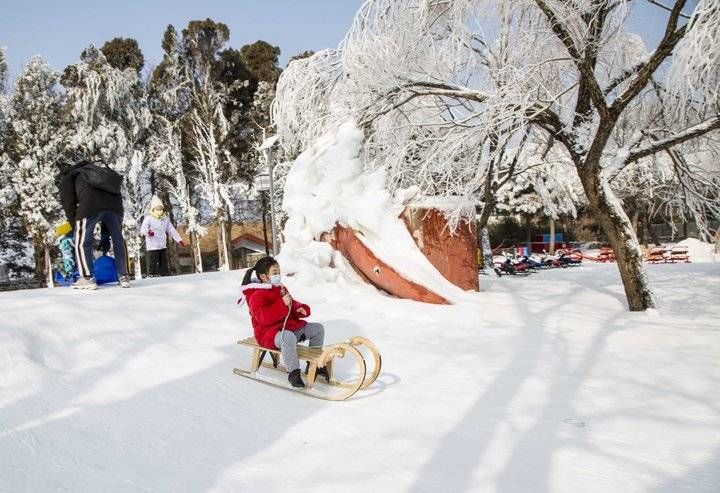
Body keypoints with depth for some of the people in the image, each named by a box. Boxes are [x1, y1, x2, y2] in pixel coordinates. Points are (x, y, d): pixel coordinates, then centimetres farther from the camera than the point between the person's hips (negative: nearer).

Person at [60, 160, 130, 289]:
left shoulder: (68, 178, 32)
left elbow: (69, 205, 18)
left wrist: (76, 228, 25)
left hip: (90, 204, -4)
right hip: (115, 201, 5)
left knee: (82, 241, 11)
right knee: (118, 240, 19)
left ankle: (87, 279, 10)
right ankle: (124, 277, 23)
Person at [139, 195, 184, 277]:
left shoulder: (165, 219, 9)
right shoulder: (148, 218, -9)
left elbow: (172, 230, 15)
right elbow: (143, 229, -21)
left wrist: (179, 240, 11)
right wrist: (148, 232, -45)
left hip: (163, 246, 6)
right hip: (152, 247, -6)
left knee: (164, 263, 12)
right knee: (153, 265, -7)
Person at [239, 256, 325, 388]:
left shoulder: (281, 289, 15)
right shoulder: (257, 296, -12)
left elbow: (293, 305, 28)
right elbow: (263, 317, -29)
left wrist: (301, 309, 3)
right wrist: (282, 304, -33)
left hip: (291, 326, 9)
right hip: (269, 333, -9)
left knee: (318, 328, 2)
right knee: (289, 337, -42)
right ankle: (293, 373, -26)